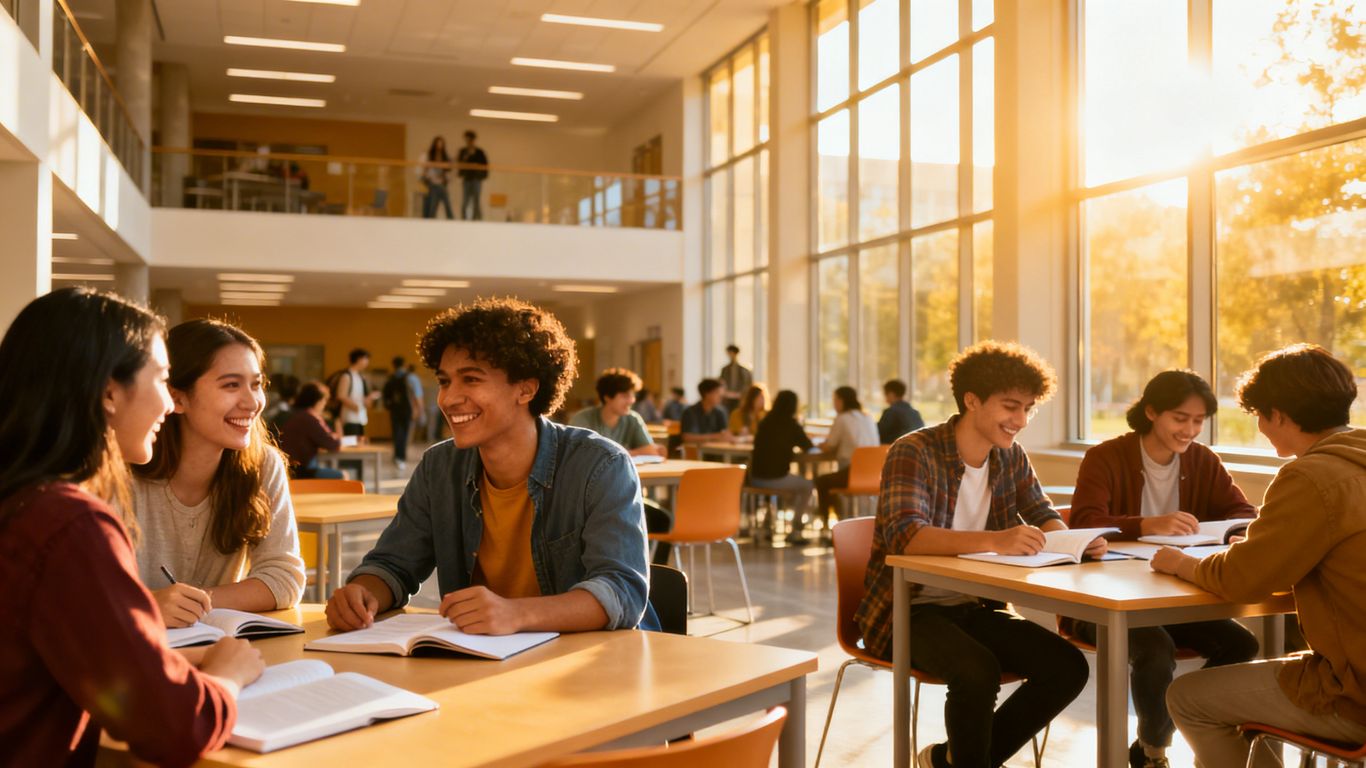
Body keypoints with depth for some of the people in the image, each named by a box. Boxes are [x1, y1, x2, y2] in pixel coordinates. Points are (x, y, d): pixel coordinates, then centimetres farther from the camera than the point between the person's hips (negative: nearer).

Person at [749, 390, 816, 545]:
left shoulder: (765, 421, 8)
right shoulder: (791, 424, -8)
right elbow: (807, 446, 4)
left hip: (756, 478, 6)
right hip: (775, 478, -6)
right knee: (807, 486, 19)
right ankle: (795, 531, 17)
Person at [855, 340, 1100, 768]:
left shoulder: (1011, 457, 5)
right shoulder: (914, 453, -17)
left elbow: (1044, 518, 10)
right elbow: (904, 536, -30)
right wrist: (993, 541, -45)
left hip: (975, 608, 7)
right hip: (908, 610, -7)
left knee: (1068, 668, -9)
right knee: (978, 670, -33)